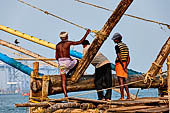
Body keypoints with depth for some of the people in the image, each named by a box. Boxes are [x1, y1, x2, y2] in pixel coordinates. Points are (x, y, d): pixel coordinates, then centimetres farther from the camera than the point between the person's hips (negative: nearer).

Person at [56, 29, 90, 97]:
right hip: (68, 62, -4)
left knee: (63, 80, 4)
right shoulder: (68, 43, -3)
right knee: (77, 61, 28)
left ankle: (65, 94, -6)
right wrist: (86, 34, 8)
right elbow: (80, 42, -1)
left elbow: (56, 57, 15)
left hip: (60, 63, 4)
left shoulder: (57, 45, 12)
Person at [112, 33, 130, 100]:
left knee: (120, 81, -7)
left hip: (119, 64, -8)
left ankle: (122, 97, -9)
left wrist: (124, 67, -17)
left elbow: (119, 57, -18)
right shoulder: (126, 46, 15)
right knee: (124, 81, 12)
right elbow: (128, 58, 10)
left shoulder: (117, 46, -10)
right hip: (125, 64, 8)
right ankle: (128, 96, 8)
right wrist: (126, 67, 3)